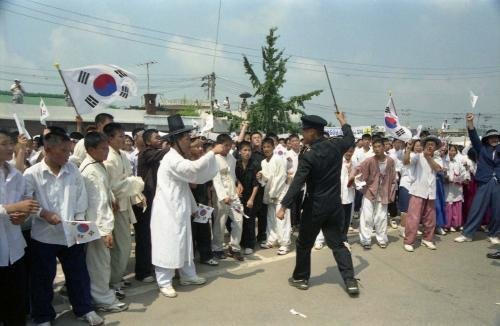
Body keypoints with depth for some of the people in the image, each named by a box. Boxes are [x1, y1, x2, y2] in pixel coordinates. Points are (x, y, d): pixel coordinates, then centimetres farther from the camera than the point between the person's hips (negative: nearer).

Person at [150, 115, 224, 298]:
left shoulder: (179, 159, 15)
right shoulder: (172, 159, -19)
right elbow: (195, 168, -34)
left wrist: (192, 207, 19)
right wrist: (213, 152, -24)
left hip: (179, 209, 10)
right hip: (168, 210, -10)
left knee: (184, 243, 16)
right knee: (167, 245, -1)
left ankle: (188, 276, 28)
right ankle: (164, 282, 11)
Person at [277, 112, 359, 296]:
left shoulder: (308, 156, -18)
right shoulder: (336, 147, -2)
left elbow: (297, 184, -23)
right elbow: (350, 140, 21)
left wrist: (284, 206, -22)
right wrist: (343, 122, 36)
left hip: (314, 207, -5)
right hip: (334, 205, 5)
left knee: (304, 244, 13)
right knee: (338, 243, 13)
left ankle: (301, 278, 25)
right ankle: (350, 281, 8)